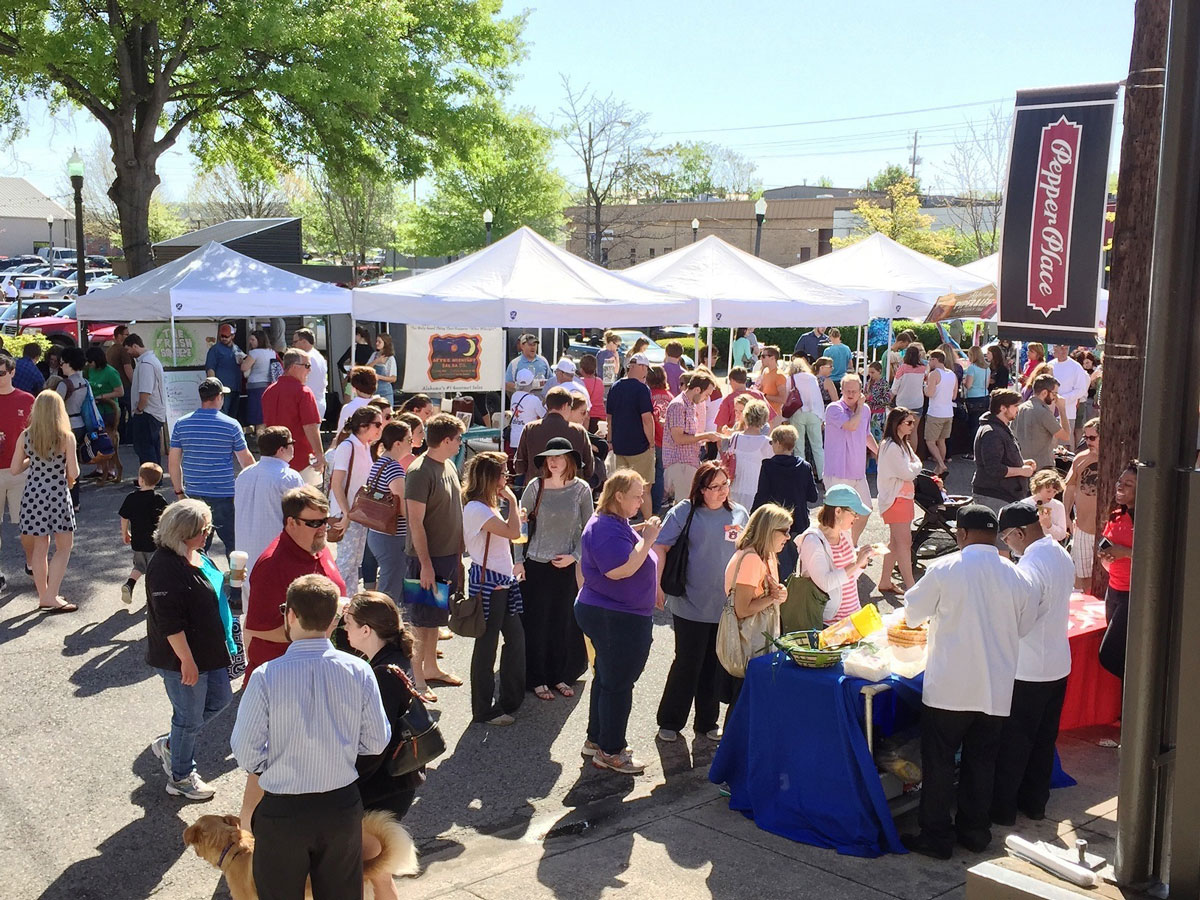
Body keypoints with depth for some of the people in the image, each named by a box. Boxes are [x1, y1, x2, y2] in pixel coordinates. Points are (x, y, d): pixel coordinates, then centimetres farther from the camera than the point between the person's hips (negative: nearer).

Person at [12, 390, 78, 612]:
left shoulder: (25, 437, -2)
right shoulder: (66, 437, -11)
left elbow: (14, 470, 1)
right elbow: (74, 473, -13)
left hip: (32, 494, 4)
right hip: (58, 495, -3)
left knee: (40, 547, 13)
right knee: (64, 547, 8)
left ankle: (44, 596, 21)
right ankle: (51, 597, 2)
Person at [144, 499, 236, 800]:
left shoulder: (194, 555, 4)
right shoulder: (166, 567, -26)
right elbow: (169, 622, -27)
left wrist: (230, 580, 8)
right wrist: (187, 660, -26)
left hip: (209, 651, 10)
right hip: (182, 658, -10)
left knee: (220, 698, 21)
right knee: (190, 717, 7)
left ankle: (170, 744, 38)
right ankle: (180, 778, 29)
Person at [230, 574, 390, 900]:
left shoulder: (266, 677, -18)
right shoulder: (359, 671, -11)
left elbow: (246, 753, -13)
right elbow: (377, 741, -3)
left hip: (282, 811, -2)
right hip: (343, 807, 2)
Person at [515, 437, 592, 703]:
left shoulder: (581, 489, -4)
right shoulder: (535, 487, -7)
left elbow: (587, 528, 4)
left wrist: (575, 555, -6)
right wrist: (518, 561, -3)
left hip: (566, 566, 1)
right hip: (535, 565, -1)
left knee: (564, 622, 9)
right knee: (535, 624, 5)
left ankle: (560, 676, 27)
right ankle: (537, 679, 19)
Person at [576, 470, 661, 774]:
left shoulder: (611, 522, 10)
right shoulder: (607, 529, -24)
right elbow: (620, 570, -32)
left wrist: (639, 533, 11)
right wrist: (647, 541, -27)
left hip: (608, 614, 12)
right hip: (618, 620, -12)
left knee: (607, 678, 21)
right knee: (618, 684, 0)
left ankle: (596, 740, 33)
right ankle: (610, 752, 12)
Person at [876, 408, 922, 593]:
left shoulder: (904, 444, 15)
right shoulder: (891, 447, -18)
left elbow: (913, 470, 13)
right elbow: (908, 473, -18)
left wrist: (913, 466, -7)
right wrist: (916, 464, 0)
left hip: (905, 497, 10)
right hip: (895, 499, -10)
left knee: (896, 542, 13)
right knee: (904, 543, -10)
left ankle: (885, 582, 19)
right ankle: (911, 586, -10)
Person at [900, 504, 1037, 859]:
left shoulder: (944, 569, -12)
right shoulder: (1018, 578, -3)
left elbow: (912, 614, 0)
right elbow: (1024, 628, 8)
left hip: (948, 687, -4)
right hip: (997, 690, 4)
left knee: (939, 762, 7)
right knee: (981, 761, 17)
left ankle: (936, 836, 13)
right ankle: (975, 830, 27)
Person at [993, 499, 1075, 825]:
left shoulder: (1031, 564, -24)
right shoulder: (1063, 556, 4)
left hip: (1028, 670, -9)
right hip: (1058, 664, 9)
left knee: (1013, 742, 4)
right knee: (1044, 738, 18)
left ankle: (1002, 808, 14)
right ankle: (1035, 803, 29)